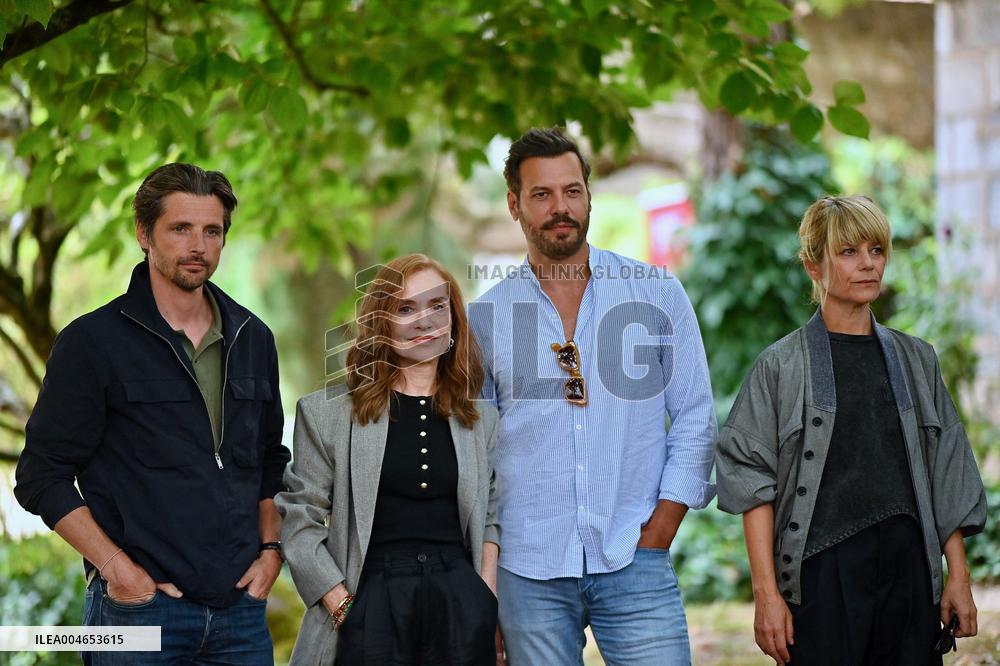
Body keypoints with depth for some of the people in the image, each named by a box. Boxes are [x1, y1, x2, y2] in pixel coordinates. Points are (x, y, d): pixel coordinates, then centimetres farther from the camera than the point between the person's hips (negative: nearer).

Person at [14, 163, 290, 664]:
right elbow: (42, 477, -5)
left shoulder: (252, 340, 12)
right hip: (140, 608, -4)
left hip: (240, 606, 4)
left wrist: (270, 551, 6)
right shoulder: (92, 341, -3)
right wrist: (117, 567, -13)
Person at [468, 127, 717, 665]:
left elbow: (694, 416, 6)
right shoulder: (486, 316, 8)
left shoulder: (657, 292, 5)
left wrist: (657, 534, -2)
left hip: (633, 563, -1)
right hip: (529, 570, 1)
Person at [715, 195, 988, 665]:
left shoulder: (915, 359, 13)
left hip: (909, 570, 3)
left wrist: (959, 577, 7)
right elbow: (753, 484, -3)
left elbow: (946, 475, 14)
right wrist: (766, 593, -11)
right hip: (822, 573, -3)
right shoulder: (780, 366, 2)